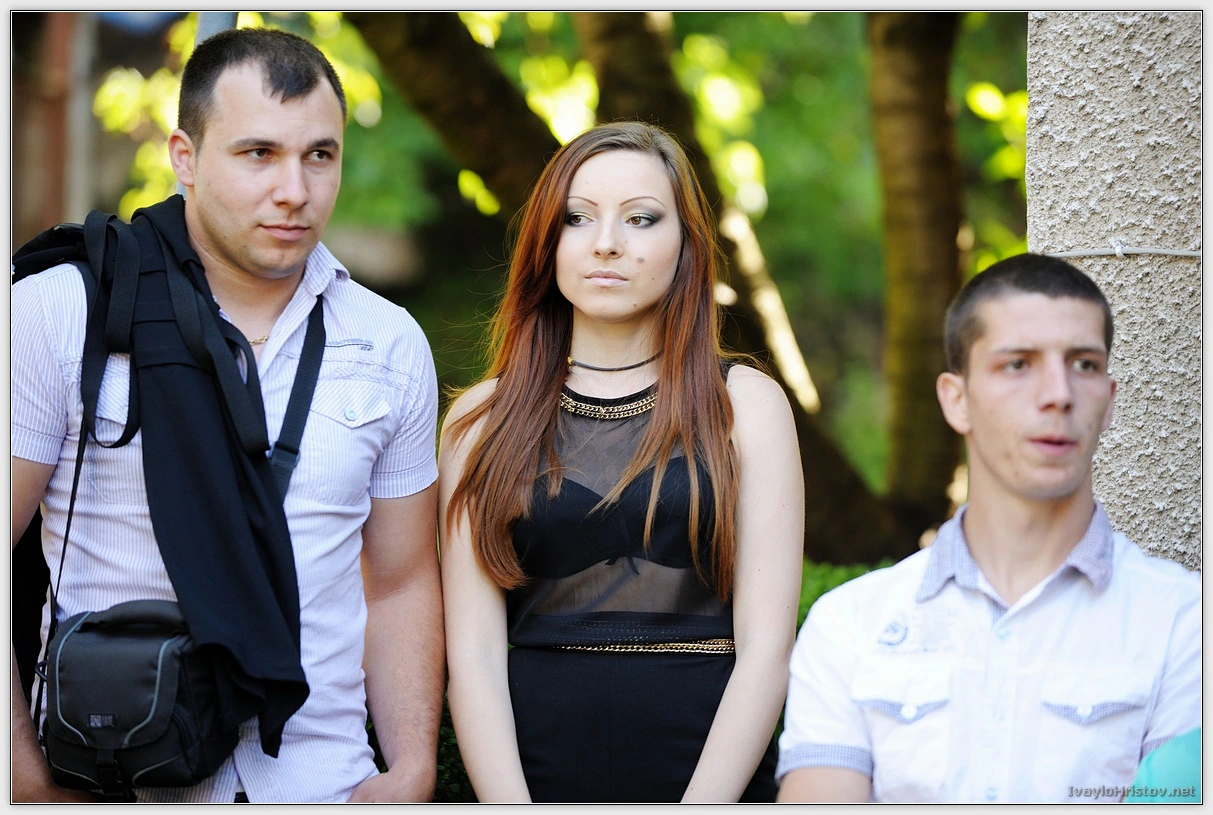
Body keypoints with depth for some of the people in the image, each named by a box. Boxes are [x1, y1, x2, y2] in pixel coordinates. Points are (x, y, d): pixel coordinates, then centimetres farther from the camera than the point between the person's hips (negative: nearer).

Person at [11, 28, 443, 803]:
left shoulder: (392, 346, 4)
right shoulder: (57, 315, -7)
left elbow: (399, 585, 10)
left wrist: (412, 773, -2)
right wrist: (31, 782, -15)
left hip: (324, 779, 3)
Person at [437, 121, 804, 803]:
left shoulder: (746, 405, 2)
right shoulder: (484, 419, 4)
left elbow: (765, 648, -5)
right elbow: (473, 653, -2)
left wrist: (702, 805, -16)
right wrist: (510, 806, -14)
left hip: (715, 775, 0)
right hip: (533, 773, 1)